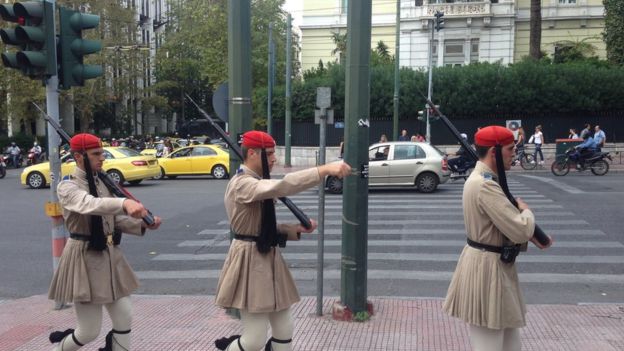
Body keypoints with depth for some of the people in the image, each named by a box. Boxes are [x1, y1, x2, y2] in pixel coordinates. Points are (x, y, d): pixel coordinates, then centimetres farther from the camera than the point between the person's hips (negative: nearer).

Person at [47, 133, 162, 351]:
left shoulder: (102, 183, 8)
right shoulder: (68, 187, -14)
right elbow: (89, 205, -37)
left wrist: (143, 224, -5)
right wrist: (124, 203, -54)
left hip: (110, 255, 7)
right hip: (85, 258, -7)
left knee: (124, 317, 7)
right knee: (90, 331, 2)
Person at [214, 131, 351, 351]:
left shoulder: (257, 183, 13)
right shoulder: (241, 184, -19)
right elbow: (282, 186, -36)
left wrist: (296, 229, 3)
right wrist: (325, 169, -41)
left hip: (267, 257, 10)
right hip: (250, 261, -10)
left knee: (284, 330, 12)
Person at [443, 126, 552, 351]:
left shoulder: (484, 179, 7)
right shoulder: (485, 186, -26)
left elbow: (506, 220, 16)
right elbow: (521, 230, -27)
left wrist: (533, 235, 3)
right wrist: (526, 210, -6)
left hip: (494, 264, 10)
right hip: (486, 267, -10)